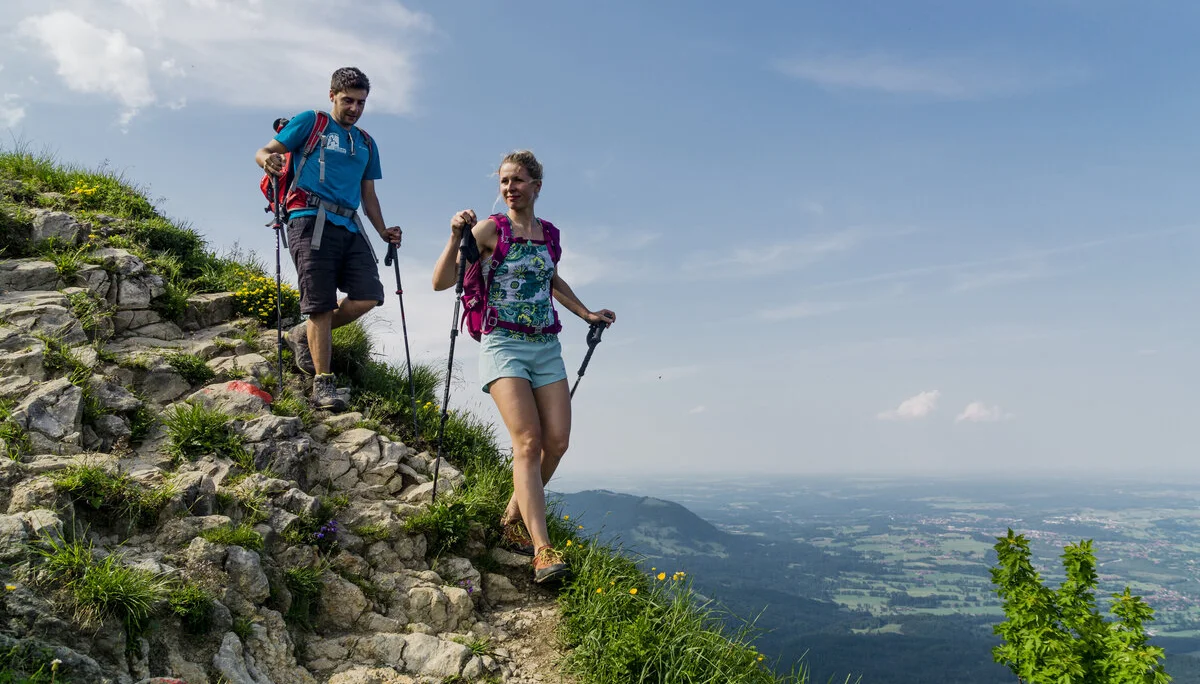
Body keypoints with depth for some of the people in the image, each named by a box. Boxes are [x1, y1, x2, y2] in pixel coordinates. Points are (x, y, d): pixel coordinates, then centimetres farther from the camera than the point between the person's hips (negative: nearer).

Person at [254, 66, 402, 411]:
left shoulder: (367, 144, 26)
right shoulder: (310, 123, 11)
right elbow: (264, 152, 6)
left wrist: (383, 231, 14)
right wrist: (268, 159, -18)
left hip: (350, 226, 5)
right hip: (312, 219, -5)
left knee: (369, 295, -10)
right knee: (321, 303, -11)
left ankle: (305, 335, 12)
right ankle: (323, 382, -7)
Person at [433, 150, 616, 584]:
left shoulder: (548, 233, 12)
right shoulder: (490, 229, -2)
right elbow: (441, 282, -8)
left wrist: (587, 314, 30)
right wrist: (456, 237, -21)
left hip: (546, 348, 5)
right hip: (504, 345, -5)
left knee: (557, 442, -3)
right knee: (528, 442, -17)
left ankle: (513, 518, 19)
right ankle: (542, 550, -20)